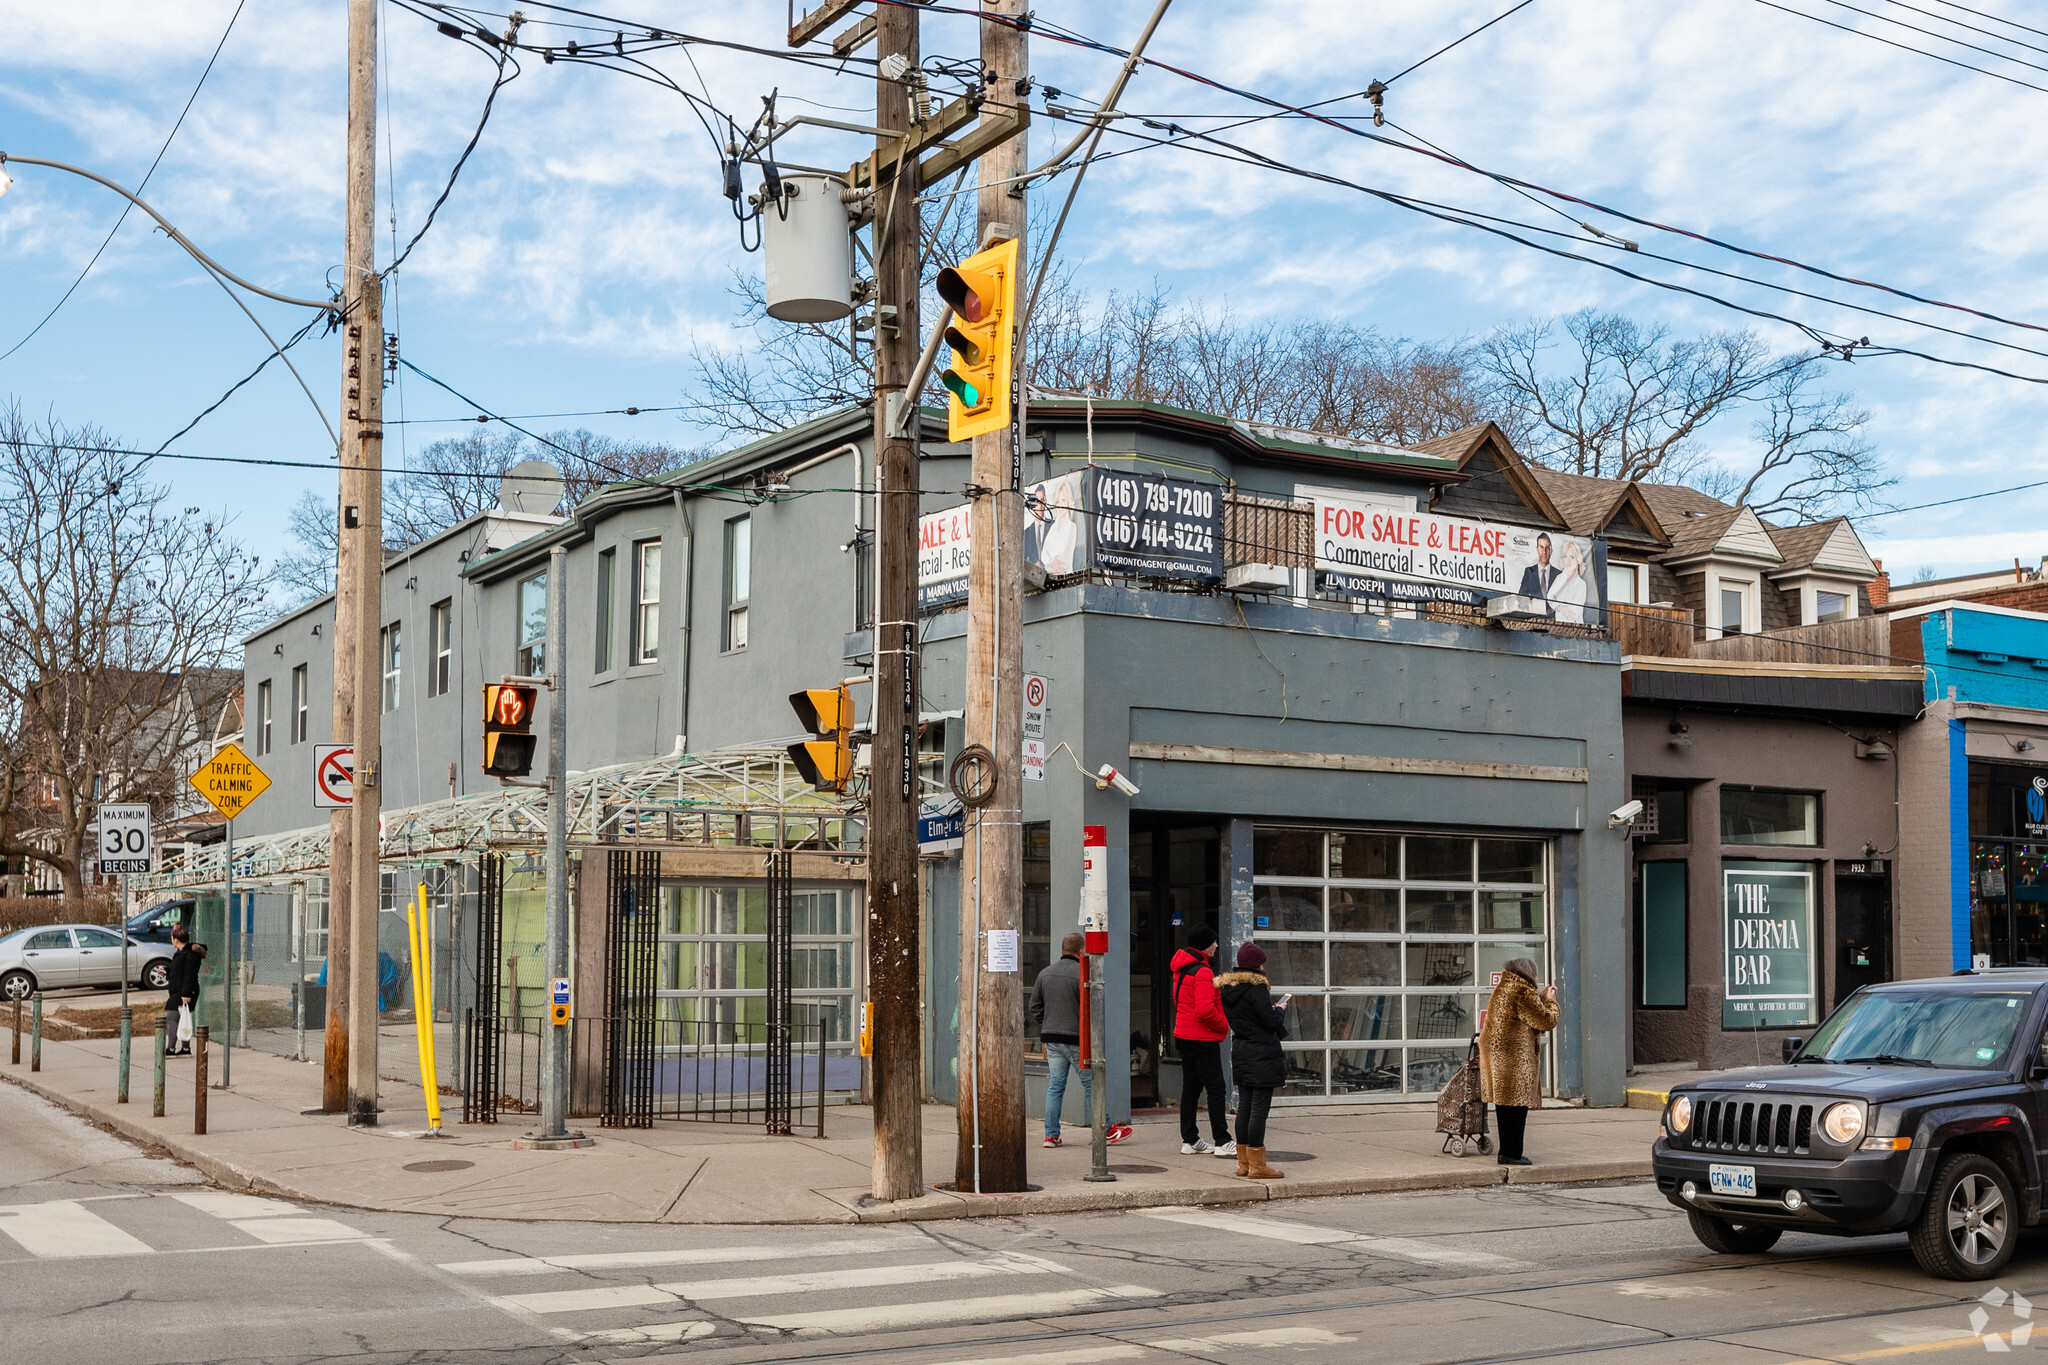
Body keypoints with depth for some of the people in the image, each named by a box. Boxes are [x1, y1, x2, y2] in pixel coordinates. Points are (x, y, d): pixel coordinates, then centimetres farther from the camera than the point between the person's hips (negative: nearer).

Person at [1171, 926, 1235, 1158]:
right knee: (1216, 1089, -5)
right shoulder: (1203, 972, -19)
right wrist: (1224, 1025, -10)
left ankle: (1189, 1140, 16)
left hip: (1183, 1035, 10)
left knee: (1191, 1088, 13)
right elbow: (1205, 1009, -26)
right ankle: (1222, 1142, -3)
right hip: (1203, 1039, -10)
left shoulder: (1181, 969, 12)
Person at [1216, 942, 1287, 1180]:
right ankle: (1257, 1165, -3)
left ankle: (1244, 1162, 18)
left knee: (1244, 1106, 13)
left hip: (1240, 1051, 8)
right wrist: (1280, 1009, 4)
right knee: (1260, 1108, -5)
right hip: (1262, 1053, -8)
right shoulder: (1256, 988, -16)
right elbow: (1271, 1022, -18)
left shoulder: (1226, 988, 9)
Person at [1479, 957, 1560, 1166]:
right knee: (1517, 1104, -5)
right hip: (1515, 1056, -10)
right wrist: (1550, 1001, 7)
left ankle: (1506, 1152, 17)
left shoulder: (1501, 989, 16)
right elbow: (1546, 1022, -9)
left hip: (1493, 1052, 10)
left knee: (1504, 1105, 13)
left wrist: (1540, 997, 24)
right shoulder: (1523, 992, -13)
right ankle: (1512, 1154, -5)